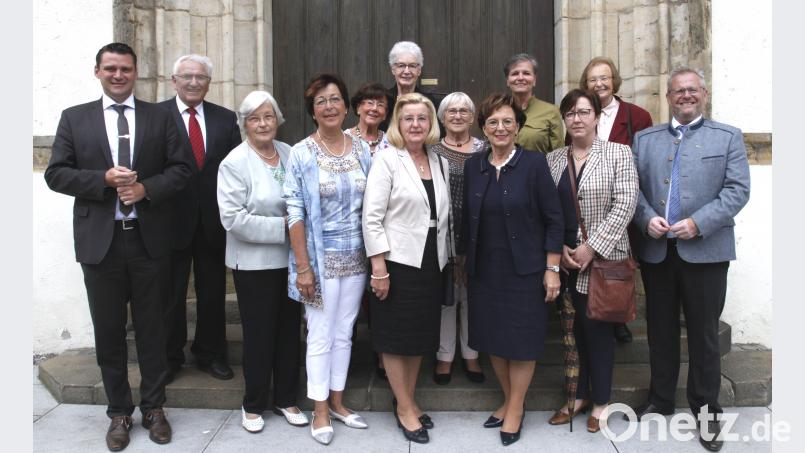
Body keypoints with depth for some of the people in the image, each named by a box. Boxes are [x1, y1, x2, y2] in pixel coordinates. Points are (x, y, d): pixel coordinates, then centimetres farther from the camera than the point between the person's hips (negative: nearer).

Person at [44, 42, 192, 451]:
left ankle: (153, 408, 25)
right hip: (100, 241, 1)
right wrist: (104, 179, -15)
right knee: (108, 332, 9)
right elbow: (56, 174, 1)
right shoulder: (74, 118, 7)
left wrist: (146, 188, -15)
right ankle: (119, 412, 25)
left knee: (152, 328, 9)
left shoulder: (159, 117, 6)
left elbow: (180, 168, 2)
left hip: (149, 238, 0)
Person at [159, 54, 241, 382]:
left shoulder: (226, 118, 6)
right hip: (172, 219, -2)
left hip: (213, 221, 3)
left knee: (213, 293, 13)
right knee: (171, 294, 10)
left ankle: (210, 355, 29)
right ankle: (169, 358, 26)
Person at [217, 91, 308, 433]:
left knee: (289, 330, 12)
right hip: (254, 263, -4)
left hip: (289, 259, 4)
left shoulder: (290, 154, 3)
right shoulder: (235, 162, -9)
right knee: (259, 334, 8)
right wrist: (282, 227, -18)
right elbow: (233, 217, -17)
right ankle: (254, 404, 27)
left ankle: (286, 399, 30)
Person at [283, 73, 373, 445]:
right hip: (321, 257, -4)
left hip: (355, 256, 4)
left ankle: (336, 401, 31)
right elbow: (295, 213, -10)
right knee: (321, 335, 5)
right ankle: (320, 411, 22)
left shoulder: (361, 150, 4)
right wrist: (302, 267, -13)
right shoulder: (301, 154, -7)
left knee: (344, 333, 14)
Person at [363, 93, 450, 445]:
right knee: (396, 337, 6)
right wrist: (379, 268, -17)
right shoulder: (387, 159, -8)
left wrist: (442, 258, 8)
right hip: (397, 261, -5)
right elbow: (371, 218, -13)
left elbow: (444, 215, 11)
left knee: (421, 336, 14)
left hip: (430, 262, 6)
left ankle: (408, 401, 32)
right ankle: (404, 408, 22)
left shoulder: (440, 162, 8)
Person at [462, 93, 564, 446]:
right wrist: (465, 261, 10)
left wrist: (552, 269, -10)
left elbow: (554, 219, -7)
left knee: (521, 339, 6)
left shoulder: (534, 163, -8)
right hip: (484, 270, 4)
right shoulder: (473, 165, 4)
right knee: (492, 337, 13)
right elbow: (467, 218, 8)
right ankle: (508, 399, 34)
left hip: (524, 269, -4)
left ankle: (516, 408, 26)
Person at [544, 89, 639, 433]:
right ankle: (579, 395, 26)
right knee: (574, 327, 10)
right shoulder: (552, 159, 8)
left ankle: (600, 401, 21)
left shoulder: (618, 153, -2)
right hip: (566, 260, 3)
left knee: (597, 327, 3)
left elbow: (624, 204, -10)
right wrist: (560, 248, -5)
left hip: (603, 257, -3)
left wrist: (592, 247, -14)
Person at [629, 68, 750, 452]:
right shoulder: (645, 138, 12)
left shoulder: (728, 137, 6)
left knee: (704, 333, 6)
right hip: (656, 251, 2)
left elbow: (737, 189, -4)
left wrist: (698, 223, -15)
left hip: (705, 251, -2)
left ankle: (706, 409, 21)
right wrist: (646, 219, -12)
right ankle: (660, 399, 27)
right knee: (660, 329, 12)